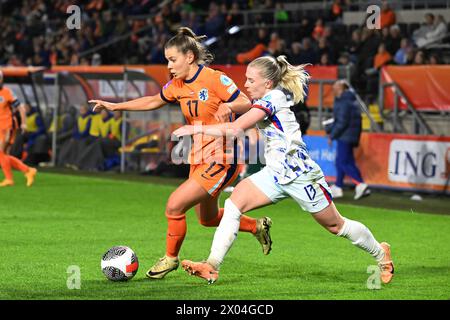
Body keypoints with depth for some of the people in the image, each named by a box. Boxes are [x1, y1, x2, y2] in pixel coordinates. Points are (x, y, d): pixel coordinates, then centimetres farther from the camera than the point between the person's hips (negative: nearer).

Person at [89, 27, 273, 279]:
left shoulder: (215, 80, -17)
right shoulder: (177, 86, 5)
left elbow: (247, 105, -16)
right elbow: (152, 102, 21)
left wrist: (228, 106, -36)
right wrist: (115, 106, 18)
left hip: (222, 160, -9)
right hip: (199, 159, 9)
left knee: (174, 206, -15)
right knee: (208, 219, 21)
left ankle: (171, 258, 8)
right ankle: (258, 227, 42)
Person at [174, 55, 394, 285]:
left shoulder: (273, 98, -20)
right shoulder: (264, 100, 6)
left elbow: (235, 128, -28)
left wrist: (197, 129, -24)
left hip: (300, 174, -8)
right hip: (275, 173, 8)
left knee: (336, 225, 7)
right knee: (234, 203, -13)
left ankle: (380, 254, 32)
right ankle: (212, 266, -18)